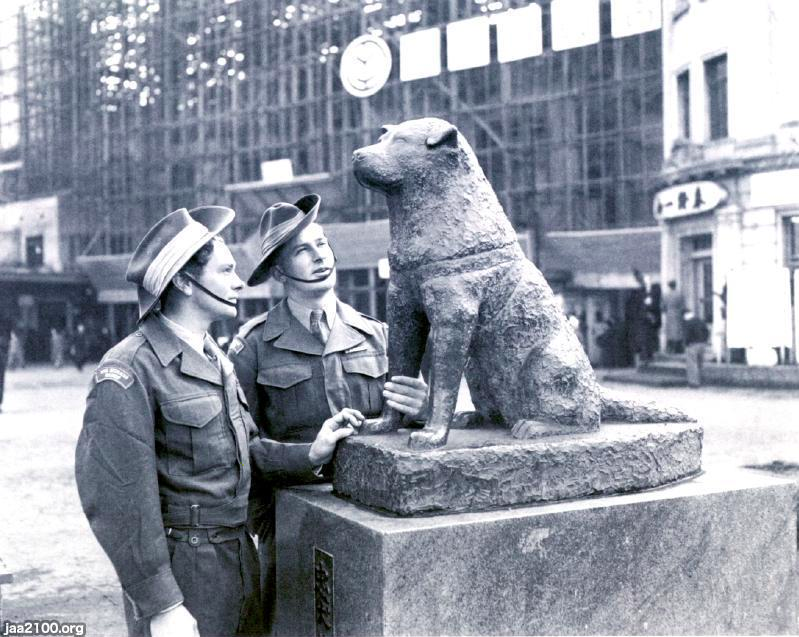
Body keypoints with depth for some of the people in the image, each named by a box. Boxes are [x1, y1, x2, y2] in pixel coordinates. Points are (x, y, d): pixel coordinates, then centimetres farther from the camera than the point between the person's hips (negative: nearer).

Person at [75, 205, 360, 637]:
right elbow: (119, 500, -19)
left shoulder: (216, 359, 10)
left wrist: (309, 455, -3)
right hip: (181, 574, -8)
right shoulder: (129, 372, -17)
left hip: (240, 558, 8)